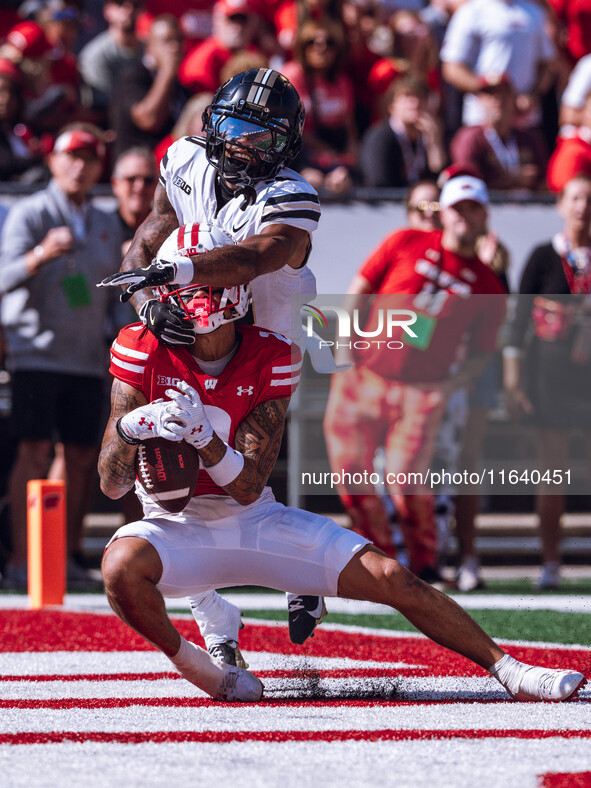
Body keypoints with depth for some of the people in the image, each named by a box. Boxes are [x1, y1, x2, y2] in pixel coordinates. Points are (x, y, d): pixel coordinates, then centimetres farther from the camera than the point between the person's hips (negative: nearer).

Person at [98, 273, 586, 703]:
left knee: (391, 579, -8)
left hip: (252, 520, 2)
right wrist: (128, 429, -36)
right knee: (122, 566, -37)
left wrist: (203, 435, -35)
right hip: (175, 526, -1)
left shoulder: (271, 358, -10)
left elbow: (248, 488, -15)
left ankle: (508, 670, 6)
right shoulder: (143, 352, -13)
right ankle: (189, 663, -11)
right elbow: (112, 485, -14)